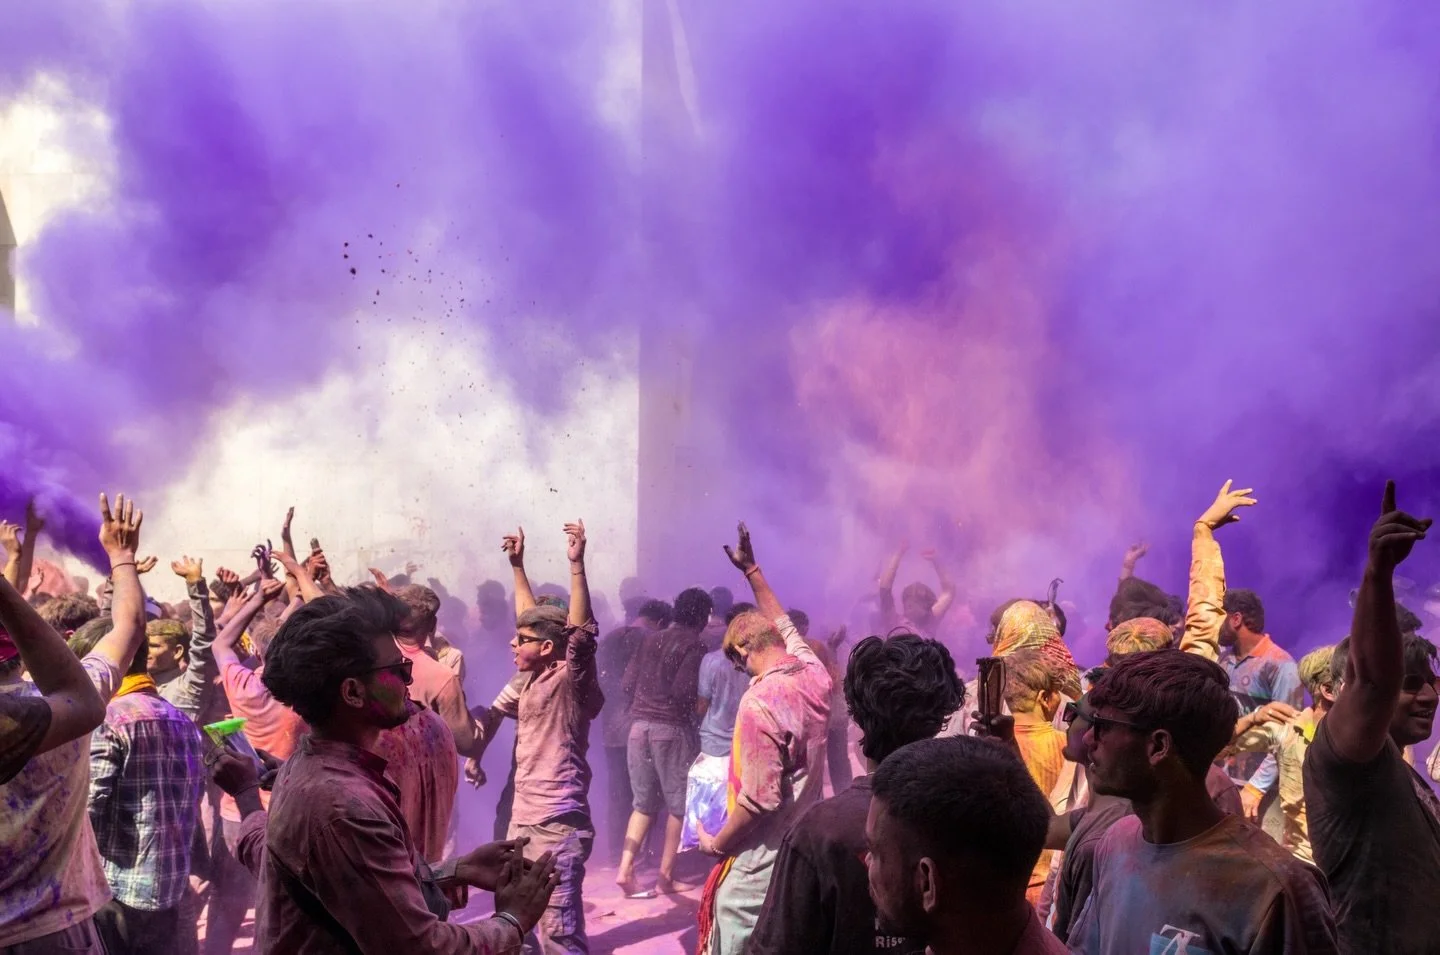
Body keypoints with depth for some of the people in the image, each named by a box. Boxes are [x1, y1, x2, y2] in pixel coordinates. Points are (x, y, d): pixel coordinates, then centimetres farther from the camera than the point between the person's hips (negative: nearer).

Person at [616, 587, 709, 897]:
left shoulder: (649, 640, 11)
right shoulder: (694, 646, -6)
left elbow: (628, 682, 7)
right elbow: (682, 691, -16)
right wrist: (696, 713, 2)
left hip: (639, 726, 6)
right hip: (672, 729, -6)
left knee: (644, 802, 14)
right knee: (678, 805, 6)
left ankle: (625, 869, 3)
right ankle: (665, 877, 6)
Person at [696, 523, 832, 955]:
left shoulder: (760, 702, -21)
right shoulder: (814, 674, 0)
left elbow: (759, 799, -22)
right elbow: (782, 625, 21)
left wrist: (716, 843, -7)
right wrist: (752, 570, 30)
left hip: (761, 860, -8)